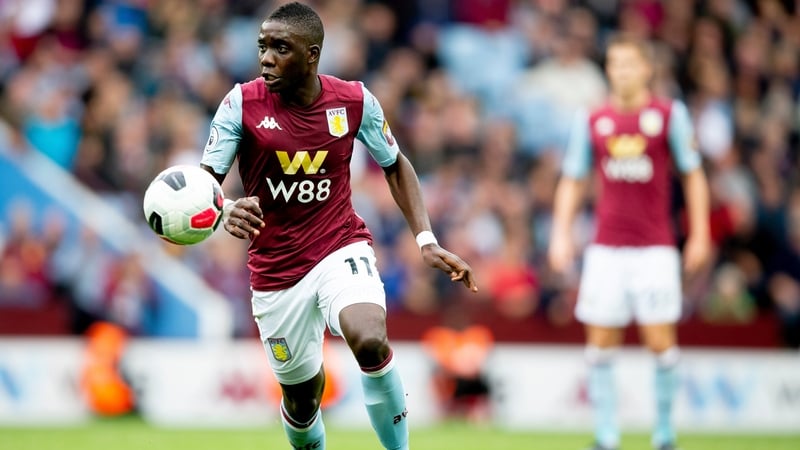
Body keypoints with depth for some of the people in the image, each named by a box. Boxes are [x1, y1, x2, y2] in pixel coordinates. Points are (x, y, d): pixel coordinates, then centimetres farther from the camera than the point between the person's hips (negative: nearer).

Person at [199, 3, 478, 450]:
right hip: (275, 271, 1)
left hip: (341, 248, -1)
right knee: (301, 398, 9)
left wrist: (426, 240, 1)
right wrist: (225, 211, -39)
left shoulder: (355, 101, -7)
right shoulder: (243, 102, -11)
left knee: (371, 342, -31)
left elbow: (396, 166, 10)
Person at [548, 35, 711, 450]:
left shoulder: (670, 115, 1)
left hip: (655, 248, -2)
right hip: (606, 249, 2)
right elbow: (572, 182, 14)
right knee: (600, 345, -2)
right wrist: (561, 234, 3)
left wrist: (699, 236, 1)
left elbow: (693, 176, 5)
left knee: (661, 341, -7)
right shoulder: (591, 122, 6)